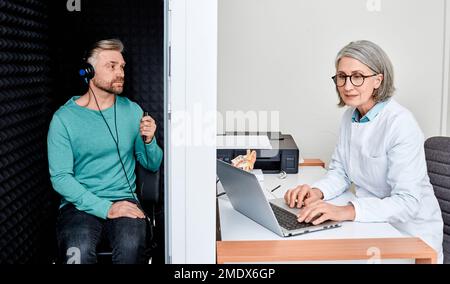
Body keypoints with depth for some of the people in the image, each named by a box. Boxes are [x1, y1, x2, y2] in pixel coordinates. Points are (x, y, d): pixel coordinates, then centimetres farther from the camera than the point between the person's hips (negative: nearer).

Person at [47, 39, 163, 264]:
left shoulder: (132, 111, 8)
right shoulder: (64, 118, -3)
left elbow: (153, 165, 13)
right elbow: (60, 177, -9)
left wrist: (149, 141, -10)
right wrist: (105, 207, -19)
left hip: (124, 200, 2)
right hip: (80, 203, -2)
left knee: (131, 246, -30)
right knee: (79, 252, -33)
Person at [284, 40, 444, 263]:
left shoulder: (400, 124, -21)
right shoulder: (350, 116, 3)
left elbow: (407, 202, -26)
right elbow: (340, 173, 8)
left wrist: (347, 211, -39)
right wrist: (317, 191, -14)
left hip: (410, 233, -6)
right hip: (372, 223, 6)